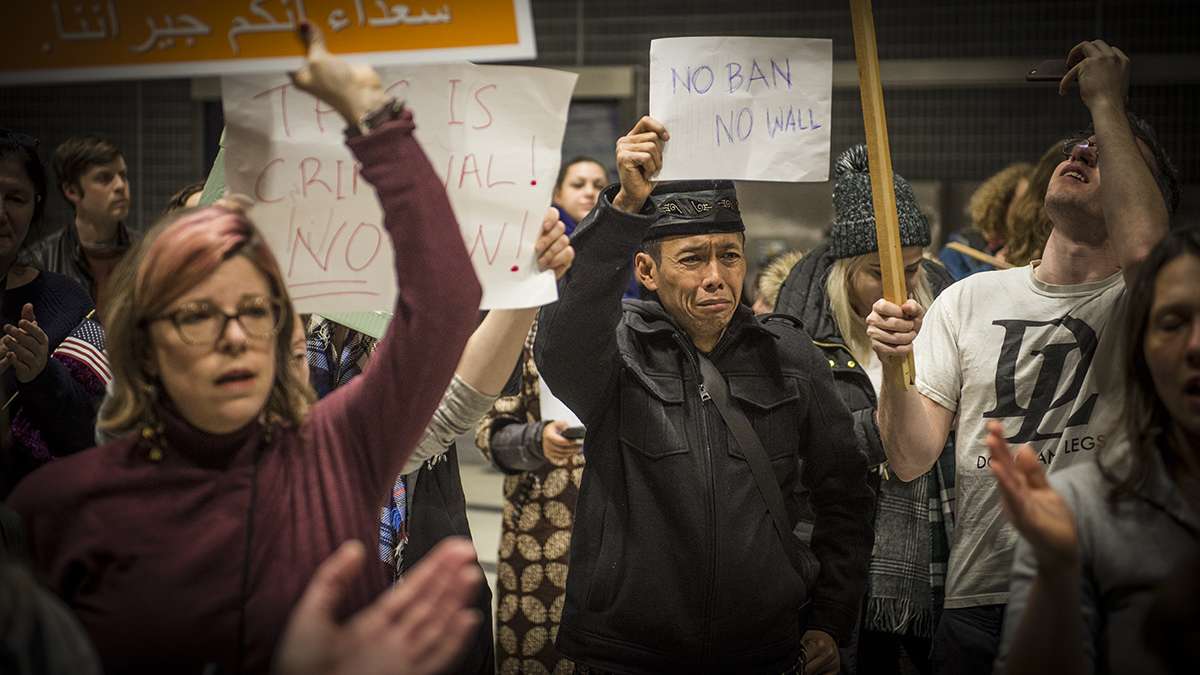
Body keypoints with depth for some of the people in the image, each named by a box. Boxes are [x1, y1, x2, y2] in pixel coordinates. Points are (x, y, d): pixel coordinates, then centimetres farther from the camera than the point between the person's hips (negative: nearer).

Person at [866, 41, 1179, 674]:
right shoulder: (970, 299, 7)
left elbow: (1143, 244, -30)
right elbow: (910, 460, 2)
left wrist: (1107, 101, -17)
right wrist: (894, 366, -18)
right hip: (977, 604, 2)